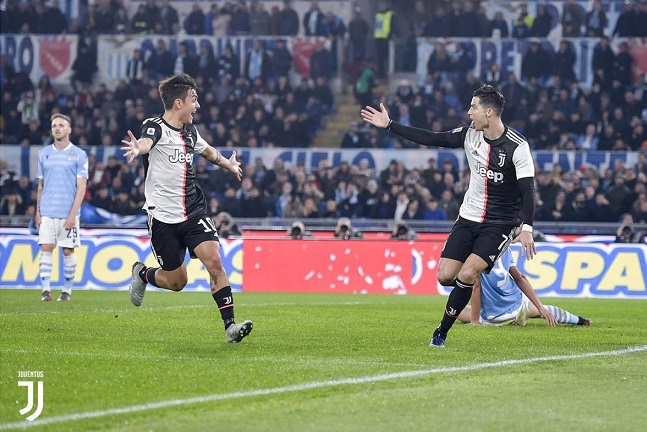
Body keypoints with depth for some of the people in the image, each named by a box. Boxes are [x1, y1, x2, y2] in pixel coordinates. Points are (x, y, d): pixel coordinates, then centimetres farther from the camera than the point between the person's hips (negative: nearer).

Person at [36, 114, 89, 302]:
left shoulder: (79, 155, -1)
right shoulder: (44, 154, 11)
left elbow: (81, 187, -4)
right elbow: (41, 185, 16)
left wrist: (73, 214, -12)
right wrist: (37, 212, 9)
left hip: (68, 213, -3)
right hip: (47, 212, 3)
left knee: (68, 251, 1)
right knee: (46, 249, -7)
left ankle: (67, 290, 11)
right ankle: (46, 290, -9)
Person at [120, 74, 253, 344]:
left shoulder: (190, 131, 9)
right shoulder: (156, 127, -12)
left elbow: (207, 151, 33)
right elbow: (146, 141, -38)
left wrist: (228, 163, 50)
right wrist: (138, 148, -62)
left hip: (194, 212, 5)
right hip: (163, 217, -5)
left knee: (214, 262, -15)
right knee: (176, 281, 2)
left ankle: (230, 325, -14)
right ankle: (142, 274, 35)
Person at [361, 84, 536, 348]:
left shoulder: (517, 147, -18)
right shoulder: (470, 135, -1)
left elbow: (527, 190, -20)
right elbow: (431, 139, 6)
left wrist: (526, 228, -33)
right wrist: (389, 125, 6)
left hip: (500, 224, -6)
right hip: (469, 217, 6)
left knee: (466, 275, -21)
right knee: (445, 276, -5)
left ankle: (442, 331, -4)